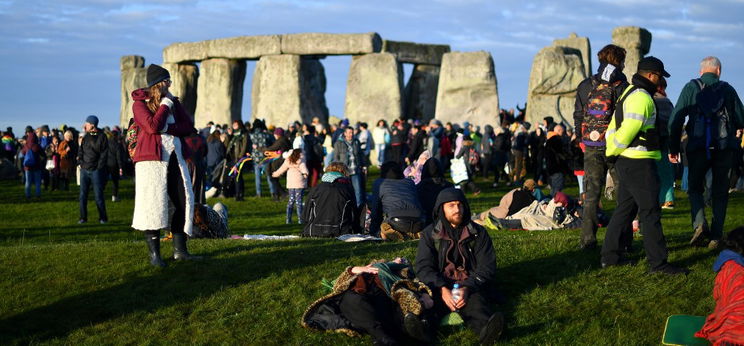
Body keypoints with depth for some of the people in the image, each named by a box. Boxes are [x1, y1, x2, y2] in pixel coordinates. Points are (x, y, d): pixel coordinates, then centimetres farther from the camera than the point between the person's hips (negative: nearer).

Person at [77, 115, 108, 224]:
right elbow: (80, 151, 16)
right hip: (84, 170, 5)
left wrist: (98, 167, -11)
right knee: (83, 195, 3)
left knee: (98, 195, -2)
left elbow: (104, 154, -5)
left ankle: (103, 218, 6)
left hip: (96, 171, -5)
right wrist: (81, 163, 1)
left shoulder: (101, 137, -3)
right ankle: (83, 218, 8)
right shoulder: (86, 137, 13)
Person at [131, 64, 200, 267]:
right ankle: (154, 254, -1)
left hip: (175, 157, 6)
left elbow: (188, 127, 5)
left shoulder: (172, 101, 17)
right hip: (152, 159, -6)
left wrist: (166, 128, -10)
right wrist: (165, 105, -8)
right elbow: (152, 126, -18)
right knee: (153, 205, -7)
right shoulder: (140, 104, 0)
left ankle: (180, 250, 9)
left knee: (183, 202, 2)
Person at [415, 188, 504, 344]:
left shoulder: (478, 233, 9)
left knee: (474, 299, -37)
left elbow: (487, 268, 1)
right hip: (440, 286, 1)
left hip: (470, 286, -1)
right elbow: (423, 267, -2)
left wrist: (468, 288, -19)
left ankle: (486, 331, -70)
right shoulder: (430, 234, 9)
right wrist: (442, 290, -22)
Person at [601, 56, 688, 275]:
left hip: (626, 161, 11)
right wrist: (612, 153, -7)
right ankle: (658, 263, -5)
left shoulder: (629, 93, 17)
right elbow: (627, 131, -20)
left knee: (626, 208, 16)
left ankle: (610, 256, 21)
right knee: (650, 212, -7)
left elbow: (614, 127, 18)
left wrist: (612, 151, 13)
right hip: (639, 162, -11)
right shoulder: (641, 98, -17)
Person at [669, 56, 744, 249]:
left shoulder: (691, 88, 3)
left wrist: (673, 148, 4)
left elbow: (675, 120, -2)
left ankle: (699, 225, -10)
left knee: (695, 188, 13)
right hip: (724, 147, 1)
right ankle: (716, 236, 6)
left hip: (698, 147, -1)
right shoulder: (727, 89, 6)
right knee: (720, 192, 11)